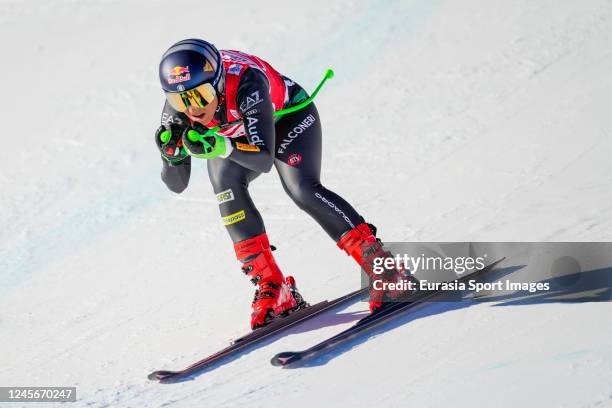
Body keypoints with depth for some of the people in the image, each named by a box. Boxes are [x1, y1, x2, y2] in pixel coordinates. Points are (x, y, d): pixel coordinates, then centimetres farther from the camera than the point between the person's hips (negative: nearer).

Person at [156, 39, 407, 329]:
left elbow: (265, 161, -44)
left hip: (287, 114, -4)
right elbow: (176, 184, -24)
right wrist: (172, 154, -45)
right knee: (226, 184, -25)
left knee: (302, 189, -25)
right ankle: (272, 288, -21)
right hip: (233, 135, 4)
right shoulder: (176, 109, -30)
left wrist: (225, 148, -61)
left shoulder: (244, 82, -43)